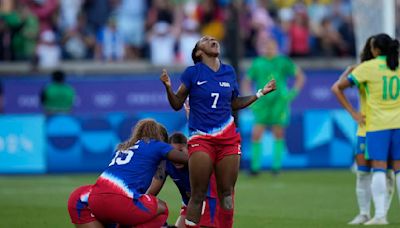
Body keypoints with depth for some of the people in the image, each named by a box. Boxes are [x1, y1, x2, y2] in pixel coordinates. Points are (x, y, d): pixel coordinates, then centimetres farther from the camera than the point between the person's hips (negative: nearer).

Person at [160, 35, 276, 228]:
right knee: (198, 195, -8)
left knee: (226, 193, 4)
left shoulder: (229, 72, 11)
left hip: (228, 138, 4)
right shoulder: (192, 73, 1)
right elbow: (177, 105, 4)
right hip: (201, 139, -3)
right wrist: (168, 88, -14)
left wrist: (260, 93, 17)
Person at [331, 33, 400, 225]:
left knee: (379, 169, -2)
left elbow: (339, 88, -3)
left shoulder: (368, 67, -4)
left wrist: (353, 113, 2)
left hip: (377, 124, -3)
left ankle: (380, 214, -8)